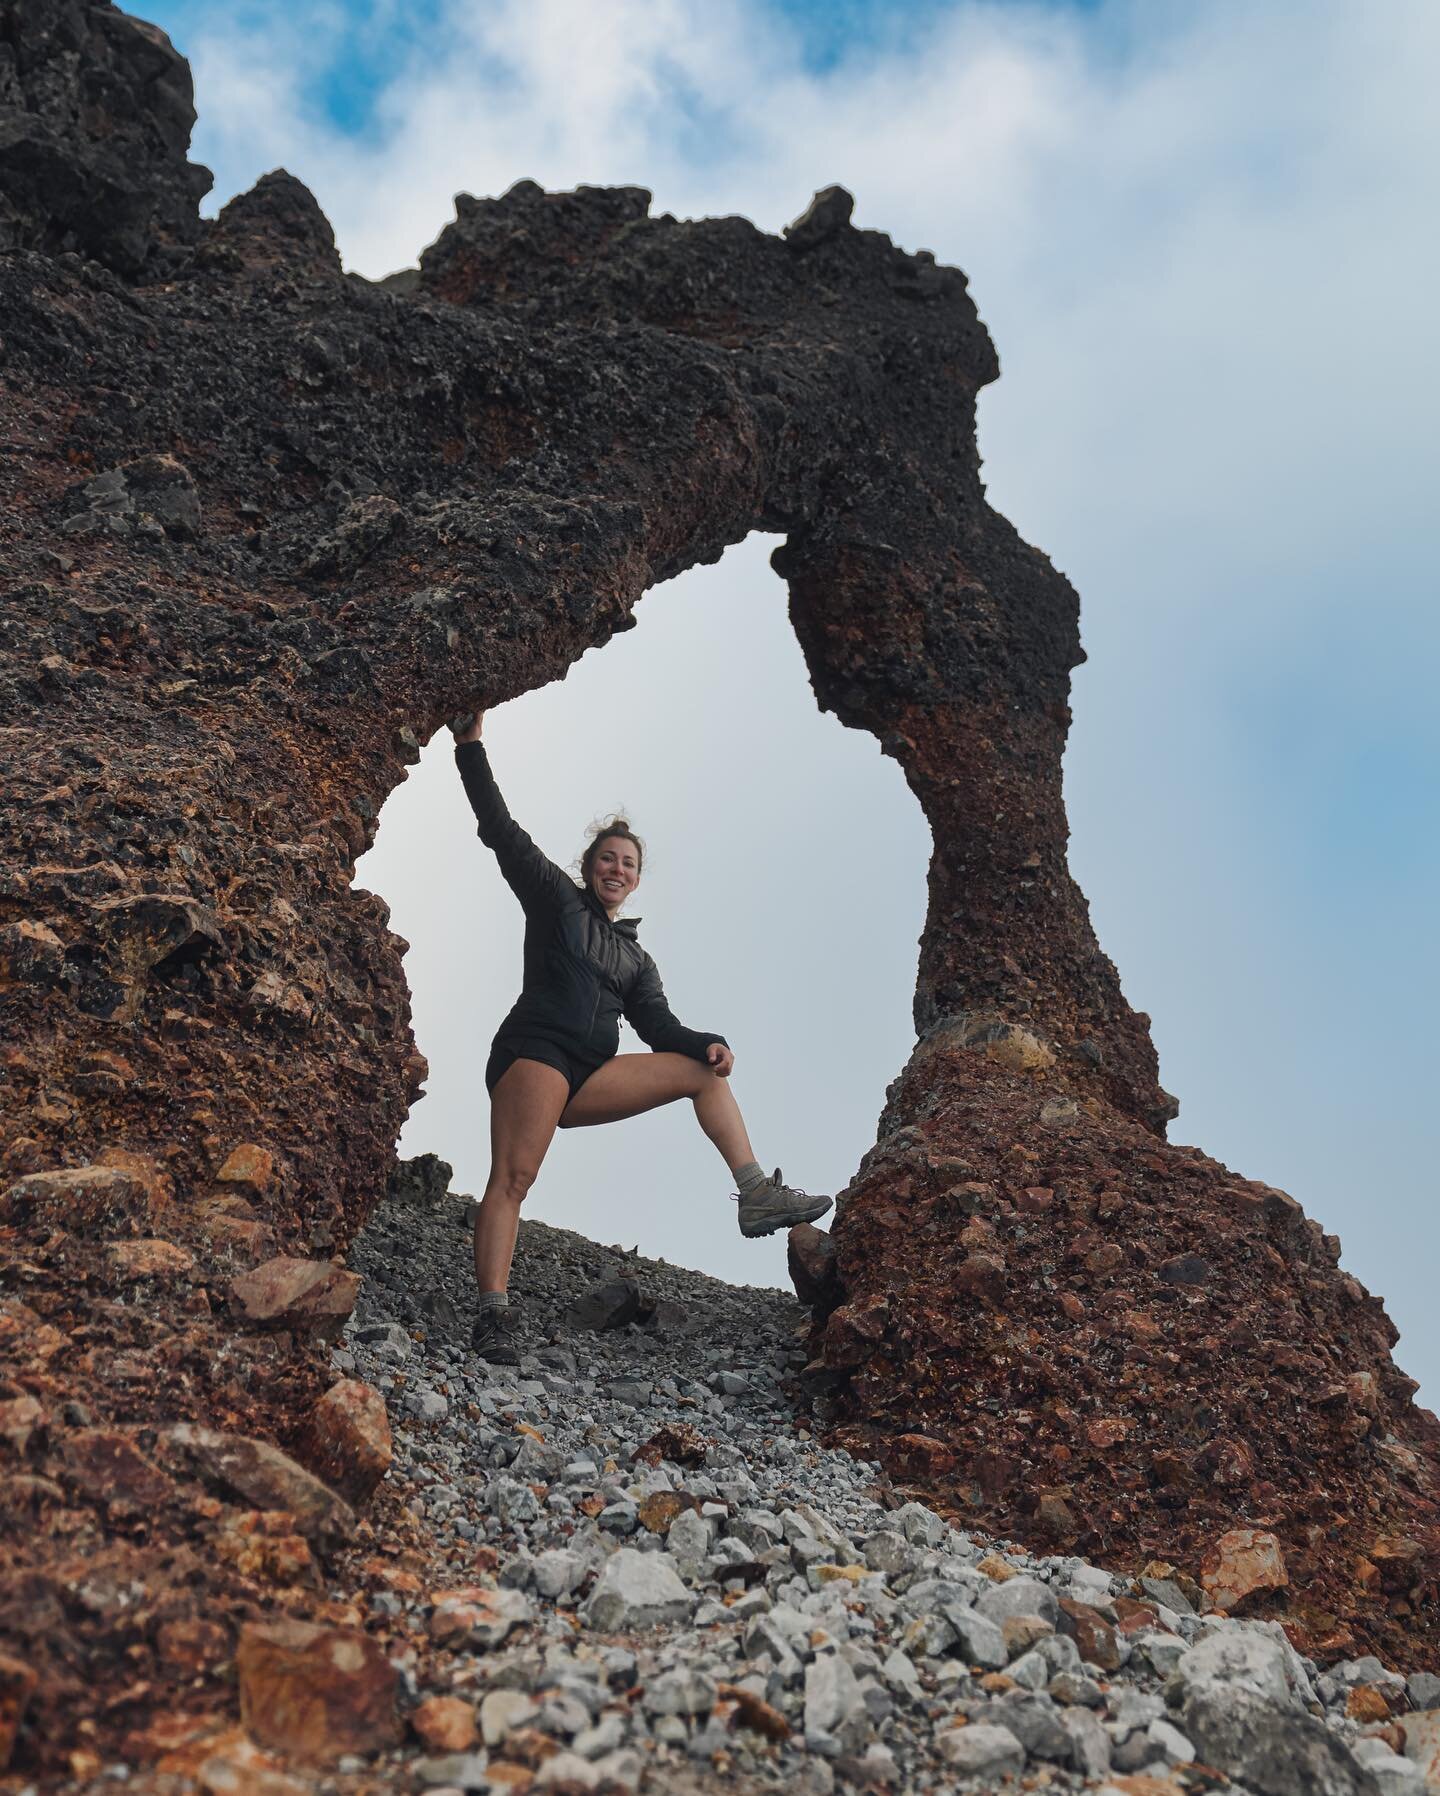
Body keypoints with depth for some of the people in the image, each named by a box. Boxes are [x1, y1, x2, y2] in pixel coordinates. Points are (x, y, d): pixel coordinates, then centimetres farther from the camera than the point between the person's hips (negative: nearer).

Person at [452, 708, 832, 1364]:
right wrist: (472, 749, -1)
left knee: (701, 1070, 2)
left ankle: (757, 1196, -7)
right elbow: (501, 830, 4)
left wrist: (708, 1042, -9)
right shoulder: (554, 897, 11)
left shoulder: (636, 959, 24)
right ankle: (491, 1318, -32)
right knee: (512, 1178, -25)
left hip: (587, 1077, 6)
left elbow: (658, 1025, 12)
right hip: (533, 1053, -6)